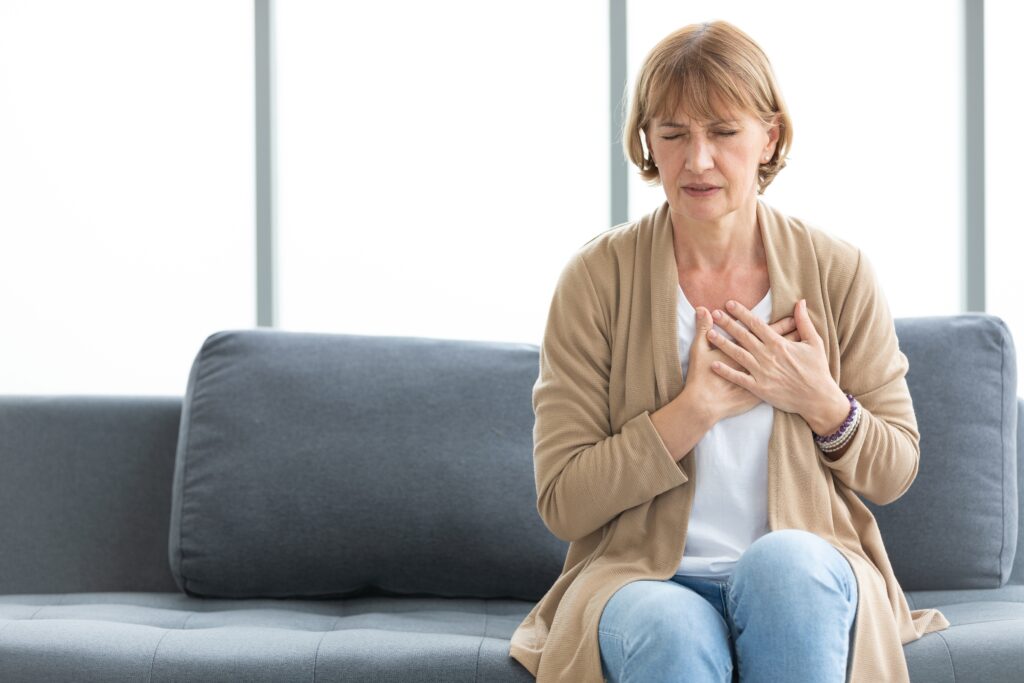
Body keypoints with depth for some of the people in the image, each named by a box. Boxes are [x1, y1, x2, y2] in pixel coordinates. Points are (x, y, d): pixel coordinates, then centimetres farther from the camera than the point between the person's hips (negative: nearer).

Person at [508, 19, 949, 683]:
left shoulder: (838, 272, 3)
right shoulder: (597, 278, -2)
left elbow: (895, 472, 10)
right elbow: (563, 502, -6)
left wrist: (821, 403, -10)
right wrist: (698, 406, -14)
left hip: (807, 576, 2)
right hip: (645, 578, -2)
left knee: (783, 560, -34)